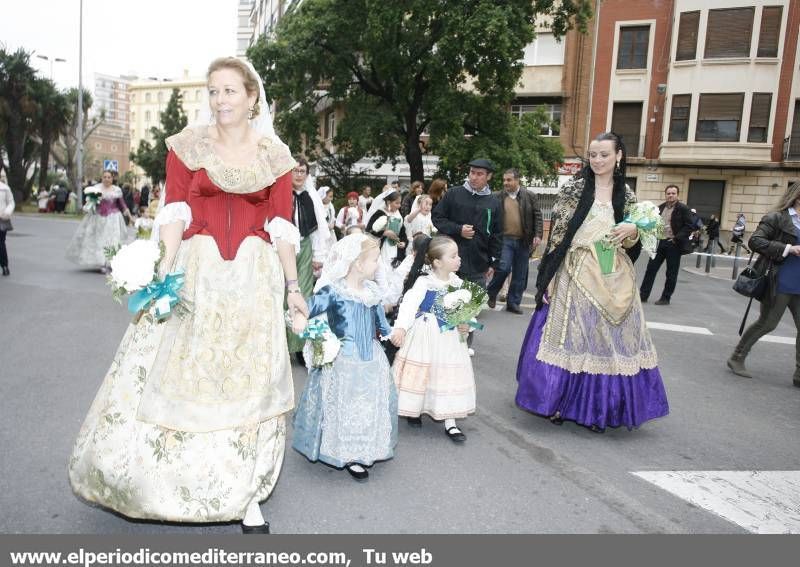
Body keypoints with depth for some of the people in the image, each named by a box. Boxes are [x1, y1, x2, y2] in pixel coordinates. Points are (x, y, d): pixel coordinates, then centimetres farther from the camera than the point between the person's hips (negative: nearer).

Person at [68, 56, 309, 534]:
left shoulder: (274, 154, 6)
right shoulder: (189, 144, 4)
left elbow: (281, 225, 5)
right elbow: (175, 212, -2)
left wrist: (293, 287, 3)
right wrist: (166, 267, -15)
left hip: (254, 273, 1)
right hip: (197, 268, 0)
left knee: (248, 376, 4)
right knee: (181, 369, 5)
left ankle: (243, 493, 17)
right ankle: (173, 474, 28)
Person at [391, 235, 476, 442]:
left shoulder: (458, 283, 0)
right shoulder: (423, 282, -16)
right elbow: (409, 303, -28)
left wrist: (466, 325, -10)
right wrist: (400, 327, -41)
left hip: (449, 338, 4)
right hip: (425, 336, -4)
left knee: (449, 375, 6)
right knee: (421, 373, 9)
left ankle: (450, 422, 15)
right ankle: (414, 410, 33)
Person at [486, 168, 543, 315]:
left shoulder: (529, 196, 3)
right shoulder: (499, 197, 4)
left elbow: (538, 216, 3)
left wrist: (538, 235, -7)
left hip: (523, 241, 1)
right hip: (505, 239, -1)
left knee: (520, 275, 6)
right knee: (503, 268, -14)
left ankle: (513, 302, 18)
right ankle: (491, 293, 11)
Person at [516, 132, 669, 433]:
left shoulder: (627, 195, 9)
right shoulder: (573, 189, -2)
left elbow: (631, 244, 14)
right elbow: (557, 234, -5)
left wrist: (633, 232, -10)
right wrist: (550, 277, -10)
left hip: (613, 279, 3)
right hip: (575, 274, -3)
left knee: (606, 338, 6)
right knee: (569, 336, 1)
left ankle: (596, 408, 19)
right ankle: (558, 401, 16)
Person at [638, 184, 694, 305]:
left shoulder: (683, 209, -6)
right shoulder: (660, 207, 11)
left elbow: (689, 227, -9)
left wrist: (676, 238, -17)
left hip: (674, 244, -5)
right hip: (660, 242, 5)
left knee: (671, 273, 3)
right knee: (651, 268, 4)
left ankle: (665, 298, 13)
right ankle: (643, 295, 9)